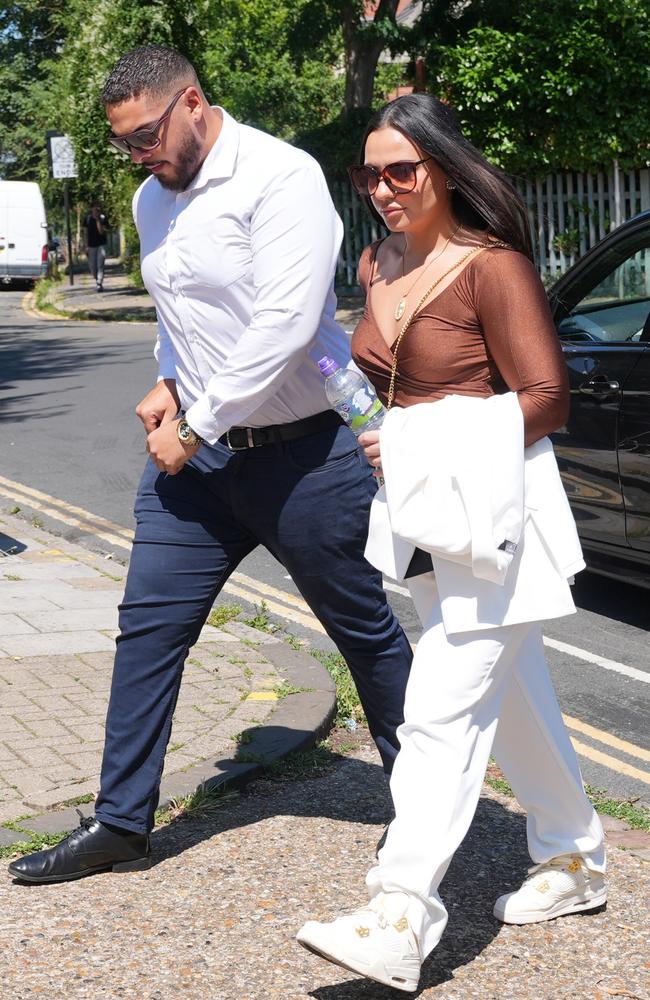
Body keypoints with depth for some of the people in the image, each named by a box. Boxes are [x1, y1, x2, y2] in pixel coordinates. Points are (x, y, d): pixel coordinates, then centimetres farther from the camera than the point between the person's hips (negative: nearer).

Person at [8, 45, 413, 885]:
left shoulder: (279, 178, -17)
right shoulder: (152, 200, 8)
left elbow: (284, 327, -24)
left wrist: (194, 426, -18)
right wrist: (169, 384, 4)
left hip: (303, 454, -7)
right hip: (199, 451, 7)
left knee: (366, 633, 7)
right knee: (148, 627, 4)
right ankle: (119, 824, 15)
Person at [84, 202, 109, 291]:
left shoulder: (103, 218, -4)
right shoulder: (87, 218, 3)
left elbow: (101, 231, -14)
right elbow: (86, 233, 6)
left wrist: (98, 220, -18)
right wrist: (86, 246, 2)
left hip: (101, 245, -3)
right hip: (91, 245, 3)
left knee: (100, 265, -11)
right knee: (92, 266, 5)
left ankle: (99, 284, -14)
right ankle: (97, 281, 26)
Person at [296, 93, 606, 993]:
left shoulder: (492, 267, -12)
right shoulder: (379, 265, 11)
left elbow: (548, 399, -12)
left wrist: (431, 446, -16)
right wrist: (383, 441, 5)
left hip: (488, 510, -8)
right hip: (426, 512, 8)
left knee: (443, 711, -12)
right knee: (513, 698, 18)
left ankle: (399, 925, -12)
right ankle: (574, 865, 33)